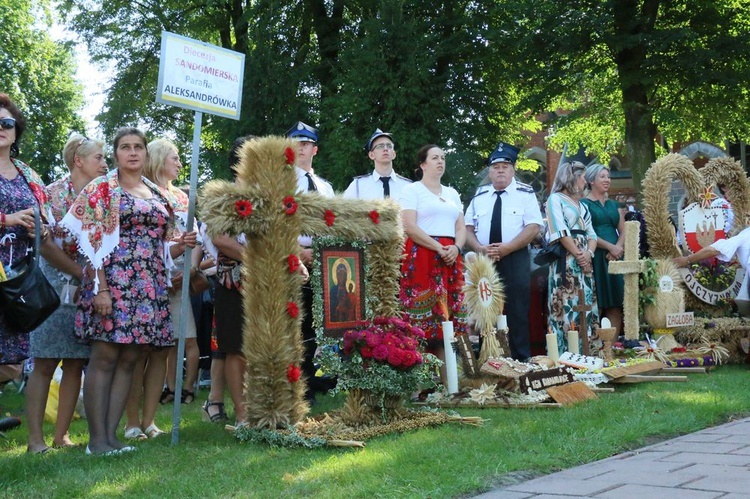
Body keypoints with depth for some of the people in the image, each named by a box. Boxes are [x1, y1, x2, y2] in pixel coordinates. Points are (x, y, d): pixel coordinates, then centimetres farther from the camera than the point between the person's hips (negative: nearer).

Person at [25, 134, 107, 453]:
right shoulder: (53, 193, -3)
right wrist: (81, 273, -15)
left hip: (88, 288, 5)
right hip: (56, 286, -5)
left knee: (76, 364, 5)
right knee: (45, 363, -4)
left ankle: (61, 435, 12)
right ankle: (35, 437, -1)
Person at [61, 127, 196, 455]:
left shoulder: (158, 195, 19)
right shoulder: (102, 189, 2)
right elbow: (92, 243, -7)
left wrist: (181, 243, 2)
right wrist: (99, 288, -17)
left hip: (149, 287, 6)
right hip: (113, 281, -6)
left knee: (128, 360, 4)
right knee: (104, 357, -8)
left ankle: (111, 434, 7)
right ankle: (97, 439, -6)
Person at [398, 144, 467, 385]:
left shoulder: (452, 193, 22)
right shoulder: (412, 190, 3)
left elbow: (461, 227, 16)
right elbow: (409, 226, -9)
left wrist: (456, 248, -5)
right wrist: (438, 247, -15)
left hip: (450, 260, 6)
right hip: (420, 257, -6)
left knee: (447, 314, 0)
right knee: (422, 313, -12)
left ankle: (444, 379, 0)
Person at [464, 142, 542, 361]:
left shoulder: (525, 194, 3)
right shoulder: (479, 196, 14)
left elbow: (533, 228, -7)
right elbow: (468, 228, 11)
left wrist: (505, 248, -16)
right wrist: (480, 248, -9)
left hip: (515, 259, -3)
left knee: (517, 314, -4)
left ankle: (520, 361, 1)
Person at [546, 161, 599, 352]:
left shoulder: (582, 205, 22)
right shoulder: (556, 199, -1)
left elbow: (591, 234, 14)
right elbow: (561, 232, -11)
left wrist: (588, 253, -6)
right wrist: (578, 255, -13)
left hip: (585, 261, 8)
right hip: (566, 261, -8)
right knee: (567, 307, -11)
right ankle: (564, 355, -12)